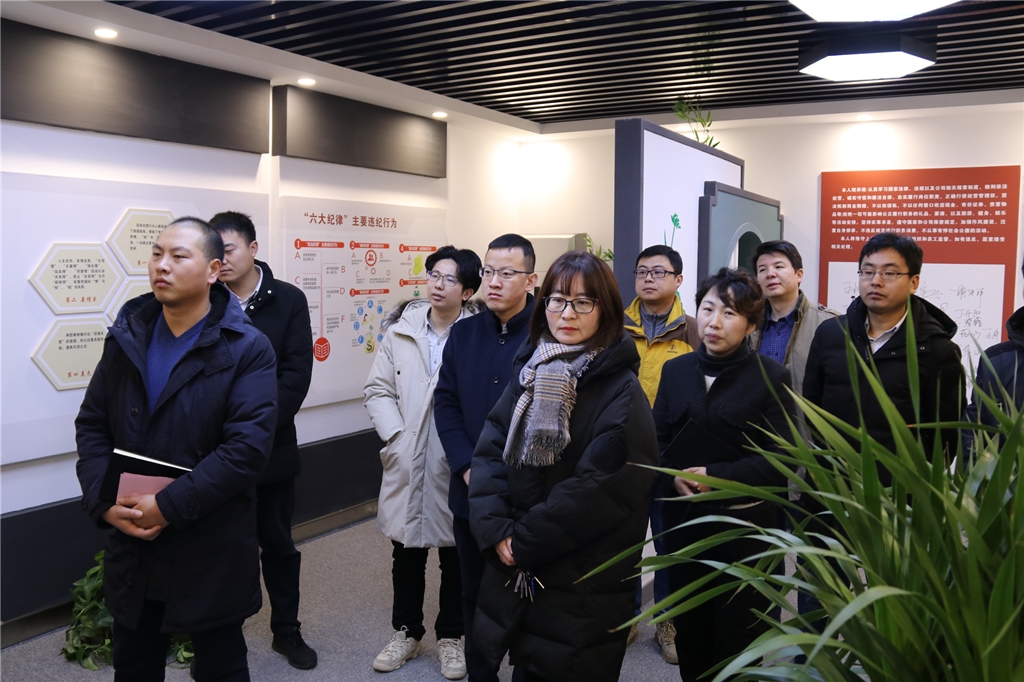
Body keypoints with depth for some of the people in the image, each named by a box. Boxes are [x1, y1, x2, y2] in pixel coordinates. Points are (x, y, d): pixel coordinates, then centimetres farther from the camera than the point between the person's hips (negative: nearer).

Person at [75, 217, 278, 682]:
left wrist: (168, 507, -22)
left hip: (212, 554, -4)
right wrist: (103, 502, -10)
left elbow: (248, 446, -21)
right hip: (130, 548, 5)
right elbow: (92, 425, 5)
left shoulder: (247, 349, -13)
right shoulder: (125, 338, 4)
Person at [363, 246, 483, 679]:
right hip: (407, 464, 3)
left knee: (455, 554, 13)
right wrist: (395, 437, -6)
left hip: (457, 466, -3)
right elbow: (377, 390, 5)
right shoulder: (401, 330, 2)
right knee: (406, 552, 16)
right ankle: (407, 632, 36)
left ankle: (451, 636, 32)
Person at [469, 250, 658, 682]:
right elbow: (490, 452, 0)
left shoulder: (622, 392, -13)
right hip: (517, 574, 5)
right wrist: (497, 531, -13)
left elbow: (599, 488, -20)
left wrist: (523, 540, -16)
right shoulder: (529, 371, 5)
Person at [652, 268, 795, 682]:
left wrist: (715, 476, -19)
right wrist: (674, 475, -12)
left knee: (738, 634, 9)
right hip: (683, 521, 4)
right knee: (690, 631, 13)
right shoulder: (675, 370, 6)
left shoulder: (771, 377, -6)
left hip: (745, 523, -3)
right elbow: (657, 441, 8)